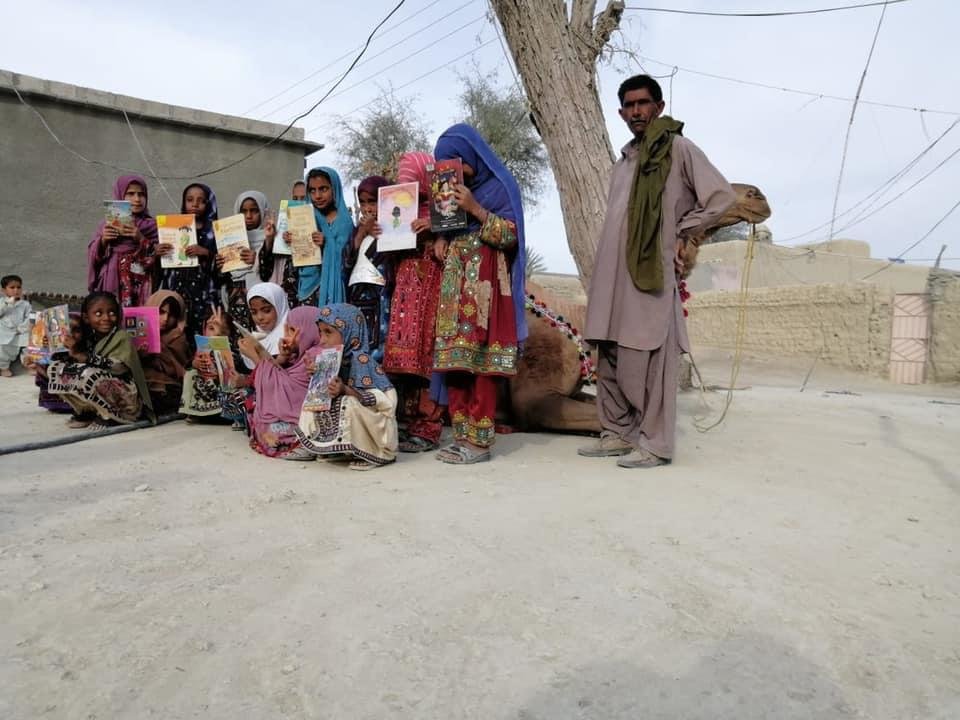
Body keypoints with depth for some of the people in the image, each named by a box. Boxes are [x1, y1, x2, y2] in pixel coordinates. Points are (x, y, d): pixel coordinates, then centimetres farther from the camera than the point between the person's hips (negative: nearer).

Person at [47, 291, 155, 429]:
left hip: (125, 401, -7)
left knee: (88, 375, -32)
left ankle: (112, 416, -11)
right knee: (55, 367, 2)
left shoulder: (121, 337, -12)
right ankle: (85, 411, 9)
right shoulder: (89, 338, 6)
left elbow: (119, 367, -27)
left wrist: (81, 355, -28)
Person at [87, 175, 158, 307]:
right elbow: (93, 256, 10)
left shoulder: (151, 225, 7)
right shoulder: (106, 224, 13)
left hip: (140, 287, -2)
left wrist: (141, 239, -14)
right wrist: (103, 240, -7)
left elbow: (158, 256, -2)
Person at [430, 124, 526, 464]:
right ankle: (462, 435, 8)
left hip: (485, 286, -6)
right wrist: (440, 237, 2)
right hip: (454, 286, 7)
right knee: (453, 360, 2)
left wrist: (475, 209, -18)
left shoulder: (500, 186, 0)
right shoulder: (453, 187, 19)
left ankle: (479, 441, -6)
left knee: (481, 362, -10)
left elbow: (511, 235, -8)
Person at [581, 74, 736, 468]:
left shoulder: (678, 148, 1)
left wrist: (681, 235, -2)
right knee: (609, 361, 7)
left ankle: (655, 444, -1)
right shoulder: (624, 160, 22)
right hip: (612, 277, 7)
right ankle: (618, 433, 17)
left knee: (647, 362, -8)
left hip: (651, 274, -7)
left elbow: (721, 196, -4)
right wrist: (603, 279, 14)